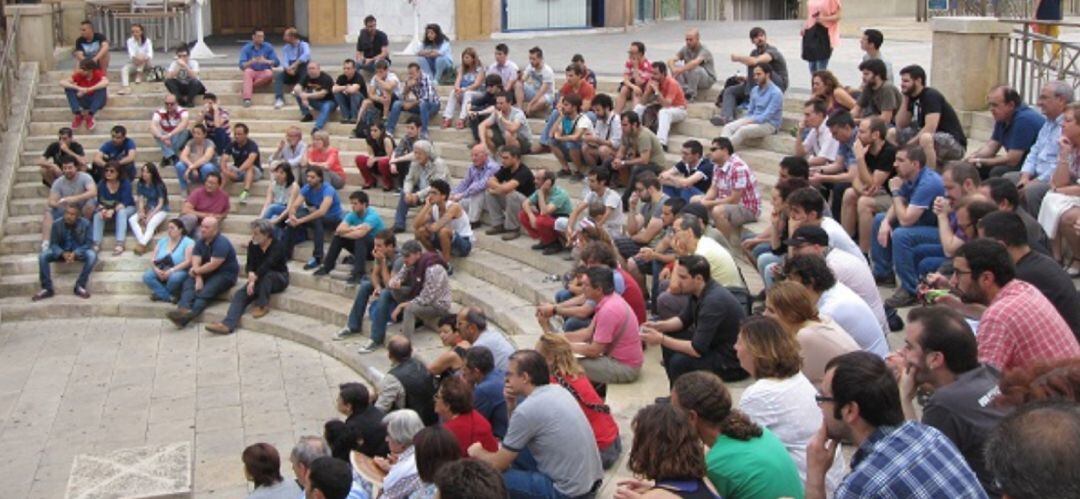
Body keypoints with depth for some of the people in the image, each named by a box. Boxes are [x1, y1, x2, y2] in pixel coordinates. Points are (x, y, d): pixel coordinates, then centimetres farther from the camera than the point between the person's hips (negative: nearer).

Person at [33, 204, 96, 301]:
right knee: (43, 256, -24)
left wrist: (75, 253, -32)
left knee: (92, 255, -33)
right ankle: (47, 289, -13)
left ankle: (80, 287, -20)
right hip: (61, 252, 1)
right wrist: (63, 253, -30)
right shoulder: (57, 224, -13)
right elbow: (53, 243, -9)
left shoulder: (85, 224, -17)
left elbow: (89, 243, -16)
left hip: (79, 252, -1)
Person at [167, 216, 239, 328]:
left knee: (206, 291, -30)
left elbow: (213, 265, -21)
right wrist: (198, 279, -20)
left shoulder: (222, 243, -17)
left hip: (226, 274, -7)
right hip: (207, 273, 7)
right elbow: (195, 263, -3)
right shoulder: (200, 242, 6)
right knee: (188, 283, -20)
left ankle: (185, 318, -48)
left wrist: (196, 271, -7)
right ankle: (184, 309, -45)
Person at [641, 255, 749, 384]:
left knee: (680, 362, -24)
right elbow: (684, 319, 15)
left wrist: (661, 340, -22)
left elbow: (698, 350, -29)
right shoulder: (699, 290, -2)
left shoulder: (714, 301, -29)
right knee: (670, 337, 12)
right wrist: (658, 325, -2)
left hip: (734, 363, -10)